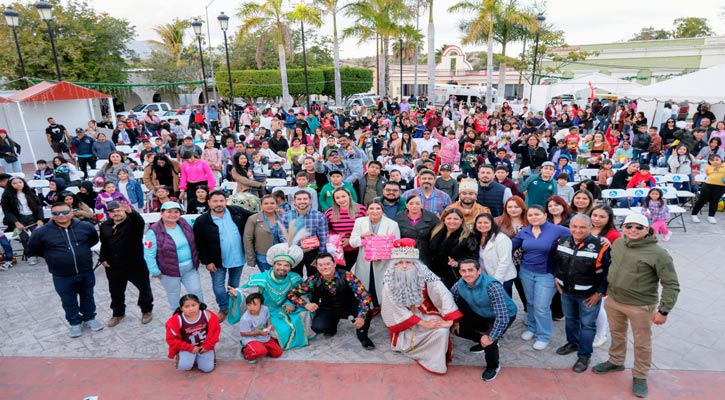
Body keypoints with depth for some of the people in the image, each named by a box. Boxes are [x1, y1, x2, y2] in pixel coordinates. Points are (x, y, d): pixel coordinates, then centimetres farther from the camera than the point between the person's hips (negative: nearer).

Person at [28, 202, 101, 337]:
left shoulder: (85, 227, -8)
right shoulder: (42, 232, -12)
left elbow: (94, 240, 14)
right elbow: (32, 250, 5)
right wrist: (52, 256, 5)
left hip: (86, 272, 1)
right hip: (62, 276, -1)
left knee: (87, 297, 18)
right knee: (69, 301, 15)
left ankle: (89, 318, 38)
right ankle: (75, 323, 34)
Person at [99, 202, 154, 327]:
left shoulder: (133, 222, -12)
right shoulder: (105, 226, 6)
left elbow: (140, 220, -38)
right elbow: (103, 244, 18)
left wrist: (130, 211, -58)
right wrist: (103, 258, 6)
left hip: (135, 264, -4)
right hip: (113, 266, 4)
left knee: (144, 288, 10)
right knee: (116, 292, 18)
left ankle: (147, 311, 30)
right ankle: (118, 313, 38)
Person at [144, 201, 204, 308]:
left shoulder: (184, 223, -3)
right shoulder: (154, 231, -18)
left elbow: (192, 242, 13)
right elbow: (149, 254, -15)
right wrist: (155, 271, -13)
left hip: (190, 268, 4)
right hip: (169, 271, -4)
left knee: (197, 291, 13)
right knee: (174, 295, 16)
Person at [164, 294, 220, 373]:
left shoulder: (208, 315, -19)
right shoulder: (176, 321, -22)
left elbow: (215, 330, -5)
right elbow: (171, 339, -14)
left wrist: (208, 346, -11)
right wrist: (190, 348, -17)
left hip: (204, 346, 2)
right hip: (187, 347, -1)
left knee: (207, 368, -6)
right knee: (184, 366, -27)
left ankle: (199, 356, 25)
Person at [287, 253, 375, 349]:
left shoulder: (347, 276, -24)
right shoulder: (313, 280, -18)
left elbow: (364, 296, -26)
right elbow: (291, 294, -13)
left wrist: (362, 317, -40)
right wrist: (306, 304, -30)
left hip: (349, 307, -2)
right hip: (327, 309, 2)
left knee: (366, 312, -31)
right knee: (317, 327, -27)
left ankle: (362, 335, 4)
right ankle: (332, 324, 12)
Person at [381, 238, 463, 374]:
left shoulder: (424, 274, -22)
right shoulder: (390, 281, -19)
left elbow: (444, 295, -25)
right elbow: (398, 310, -17)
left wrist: (449, 321, -36)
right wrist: (423, 324, -24)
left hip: (425, 313, 0)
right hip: (404, 320, 1)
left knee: (442, 330, -25)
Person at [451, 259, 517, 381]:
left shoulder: (492, 286, -38)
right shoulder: (459, 285, -19)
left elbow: (502, 316, -39)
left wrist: (491, 338, -33)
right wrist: (456, 321, -1)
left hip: (505, 315, -6)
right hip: (481, 314, 6)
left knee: (488, 341, -27)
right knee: (457, 328, -2)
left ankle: (493, 366, 6)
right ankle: (482, 341, 23)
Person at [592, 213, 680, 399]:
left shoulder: (658, 253, -18)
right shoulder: (618, 243, -1)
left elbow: (671, 285, -16)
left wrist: (664, 310, -18)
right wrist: (607, 291, 16)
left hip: (640, 306, -5)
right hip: (613, 301, 5)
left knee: (642, 343, 12)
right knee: (617, 334, 23)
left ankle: (640, 376, 32)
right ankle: (616, 362, 45)